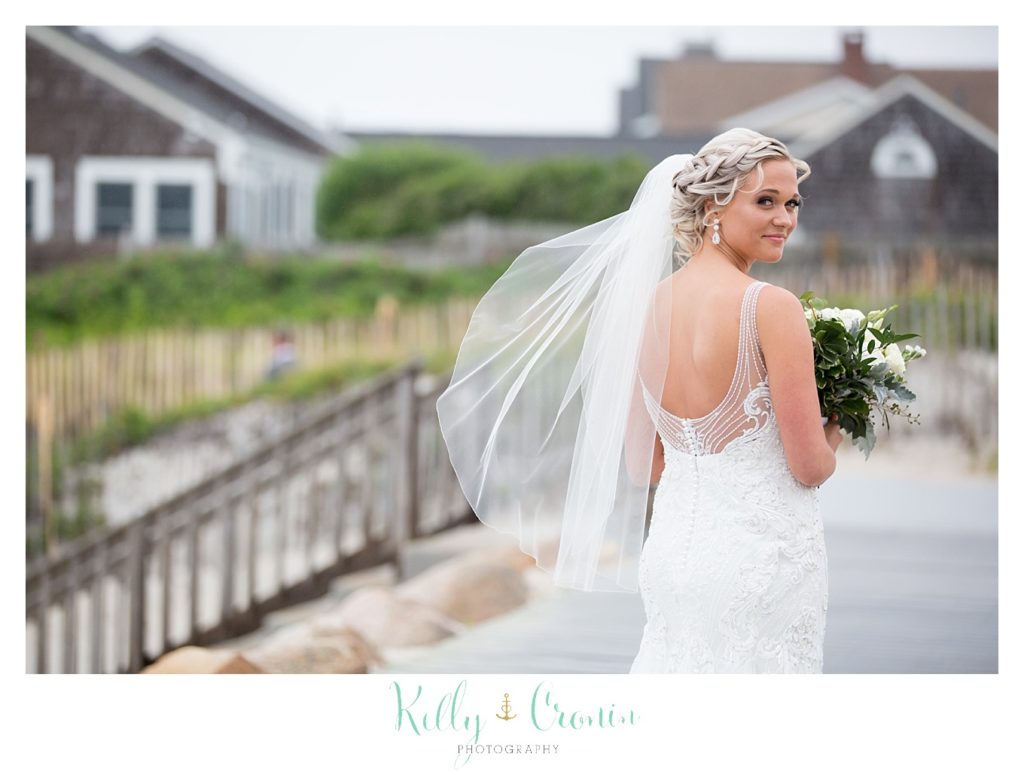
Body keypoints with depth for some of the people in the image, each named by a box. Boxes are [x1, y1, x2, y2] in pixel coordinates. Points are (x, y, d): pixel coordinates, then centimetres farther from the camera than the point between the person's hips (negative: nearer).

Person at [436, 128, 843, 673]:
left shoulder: (647, 306, 6)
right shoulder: (771, 307, -15)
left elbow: (641, 468, 11)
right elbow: (810, 465, -12)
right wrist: (832, 434, 10)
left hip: (673, 548, 7)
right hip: (763, 555, -7)